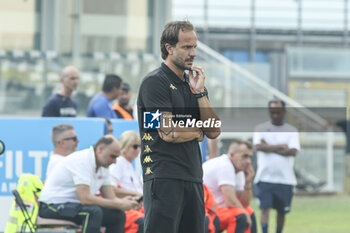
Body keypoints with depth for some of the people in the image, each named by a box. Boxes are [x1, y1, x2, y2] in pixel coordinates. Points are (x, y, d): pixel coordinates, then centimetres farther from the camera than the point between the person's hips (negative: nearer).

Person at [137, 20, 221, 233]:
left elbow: (214, 131, 10)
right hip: (164, 178, -8)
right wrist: (198, 132, 3)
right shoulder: (154, 82, -6)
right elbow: (168, 133, -15)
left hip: (193, 179, 8)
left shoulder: (192, 83, 18)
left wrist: (200, 93, 1)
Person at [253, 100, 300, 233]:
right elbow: (258, 146, -11)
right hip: (265, 177, -1)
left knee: (282, 211, 10)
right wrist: (280, 147, -9)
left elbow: (293, 151, -9)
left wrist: (269, 148, -9)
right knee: (265, 208, -14)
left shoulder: (291, 131, 7)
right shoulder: (261, 128, 7)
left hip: (285, 178, 1)